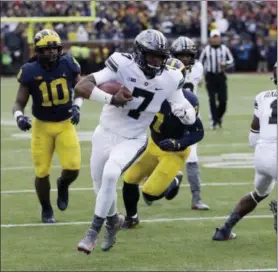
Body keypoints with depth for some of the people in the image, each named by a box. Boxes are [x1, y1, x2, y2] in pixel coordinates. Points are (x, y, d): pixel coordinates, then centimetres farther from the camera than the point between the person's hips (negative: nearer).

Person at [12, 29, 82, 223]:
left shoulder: (68, 64, -10)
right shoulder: (30, 71, -15)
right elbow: (20, 102, -7)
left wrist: (77, 106, -9)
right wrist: (19, 116, -27)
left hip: (66, 124, 1)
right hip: (42, 126, -1)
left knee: (72, 169, -12)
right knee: (42, 173, 1)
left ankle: (63, 185, 26)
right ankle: (46, 209, 27)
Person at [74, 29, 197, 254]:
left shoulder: (169, 79, -11)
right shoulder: (123, 67, -20)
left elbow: (190, 118, -2)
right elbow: (81, 87, -25)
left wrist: (185, 112, -26)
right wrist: (110, 97, -39)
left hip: (132, 140, -1)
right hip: (106, 134, 1)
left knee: (110, 175, -26)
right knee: (101, 184, 13)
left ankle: (94, 232, -15)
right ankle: (113, 220, 46)